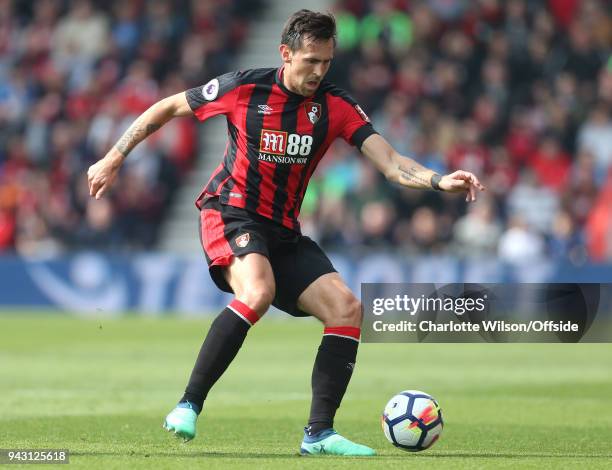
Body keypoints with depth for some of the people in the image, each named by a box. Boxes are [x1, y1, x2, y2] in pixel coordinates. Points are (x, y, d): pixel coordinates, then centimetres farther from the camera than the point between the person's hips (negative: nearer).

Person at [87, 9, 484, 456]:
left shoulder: (336, 106, -3)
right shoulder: (243, 88, -10)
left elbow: (391, 162, -13)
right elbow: (168, 107, 4)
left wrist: (439, 181, -32)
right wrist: (115, 158, 5)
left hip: (284, 231, 5)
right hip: (230, 214, -5)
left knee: (346, 307, -12)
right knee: (258, 291, -34)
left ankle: (319, 432, -6)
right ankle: (188, 406, -28)